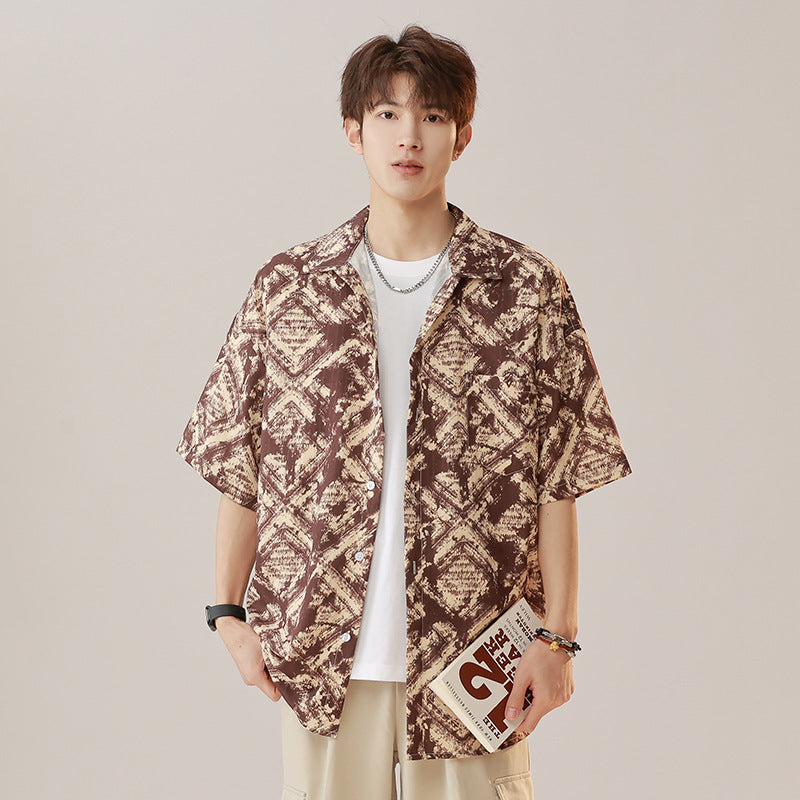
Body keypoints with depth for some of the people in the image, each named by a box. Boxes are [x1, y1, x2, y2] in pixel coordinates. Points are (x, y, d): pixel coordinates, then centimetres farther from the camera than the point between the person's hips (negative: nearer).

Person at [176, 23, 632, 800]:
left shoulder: (527, 288, 0)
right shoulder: (287, 286, 4)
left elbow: (559, 479, -1)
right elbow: (235, 461, 8)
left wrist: (557, 636, -4)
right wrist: (229, 612, 5)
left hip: (474, 654, -1)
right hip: (321, 652, 1)